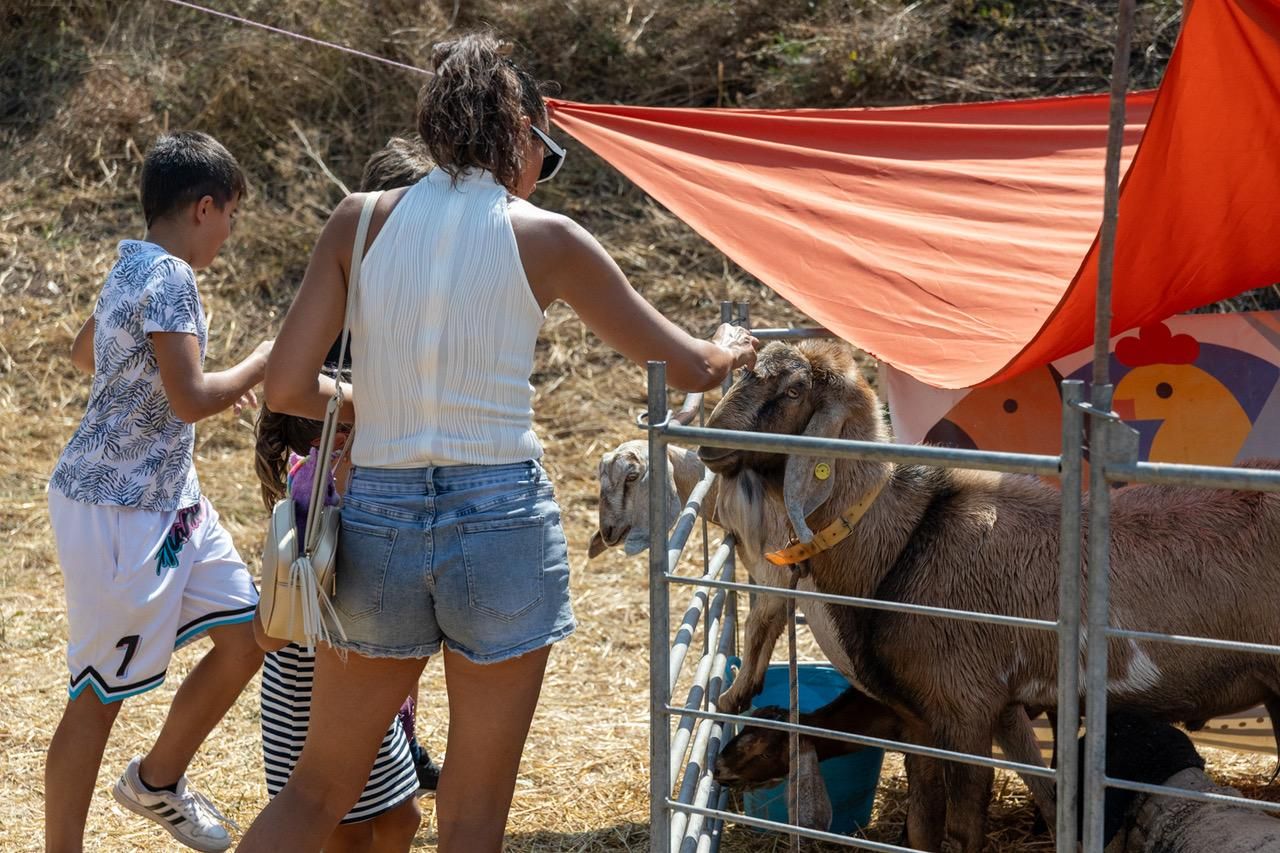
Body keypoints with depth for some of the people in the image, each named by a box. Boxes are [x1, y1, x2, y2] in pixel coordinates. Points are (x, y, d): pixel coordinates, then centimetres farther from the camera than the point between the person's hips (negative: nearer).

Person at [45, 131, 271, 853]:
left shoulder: (133, 267, 11)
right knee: (102, 690, -2)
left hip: (170, 499, 10)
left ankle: (157, 781, 29)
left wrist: (209, 384, 28)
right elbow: (193, 400, -25)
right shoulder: (169, 279, -18)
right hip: (119, 512, -10)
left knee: (245, 636, 11)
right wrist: (262, 362, -9)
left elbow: (85, 353, 28)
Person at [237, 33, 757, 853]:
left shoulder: (361, 221, 2)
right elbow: (686, 367, 7)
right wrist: (730, 350, 30)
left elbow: (288, 388, -2)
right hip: (502, 521, -2)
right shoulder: (544, 237, -2)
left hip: (378, 520, 3)